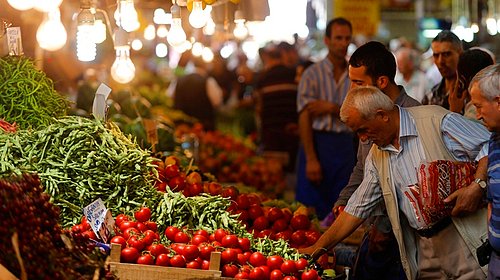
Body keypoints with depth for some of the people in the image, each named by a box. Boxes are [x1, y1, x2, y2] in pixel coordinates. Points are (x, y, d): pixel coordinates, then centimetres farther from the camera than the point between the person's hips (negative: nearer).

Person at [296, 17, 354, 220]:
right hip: (317, 142, -3)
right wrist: (311, 159, -15)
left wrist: (332, 108, -11)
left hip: (345, 145, 3)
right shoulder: (313, 74, -1)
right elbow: (304, 118, -8)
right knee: (311, 211, -4)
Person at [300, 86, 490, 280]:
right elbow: (358, 208, 18)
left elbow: (490, 146, -8)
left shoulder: (437, 120, -7)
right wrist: (318, 247, 15)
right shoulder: (376, 156, 13)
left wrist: (476, 187, -23)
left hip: (468, 240, -6)